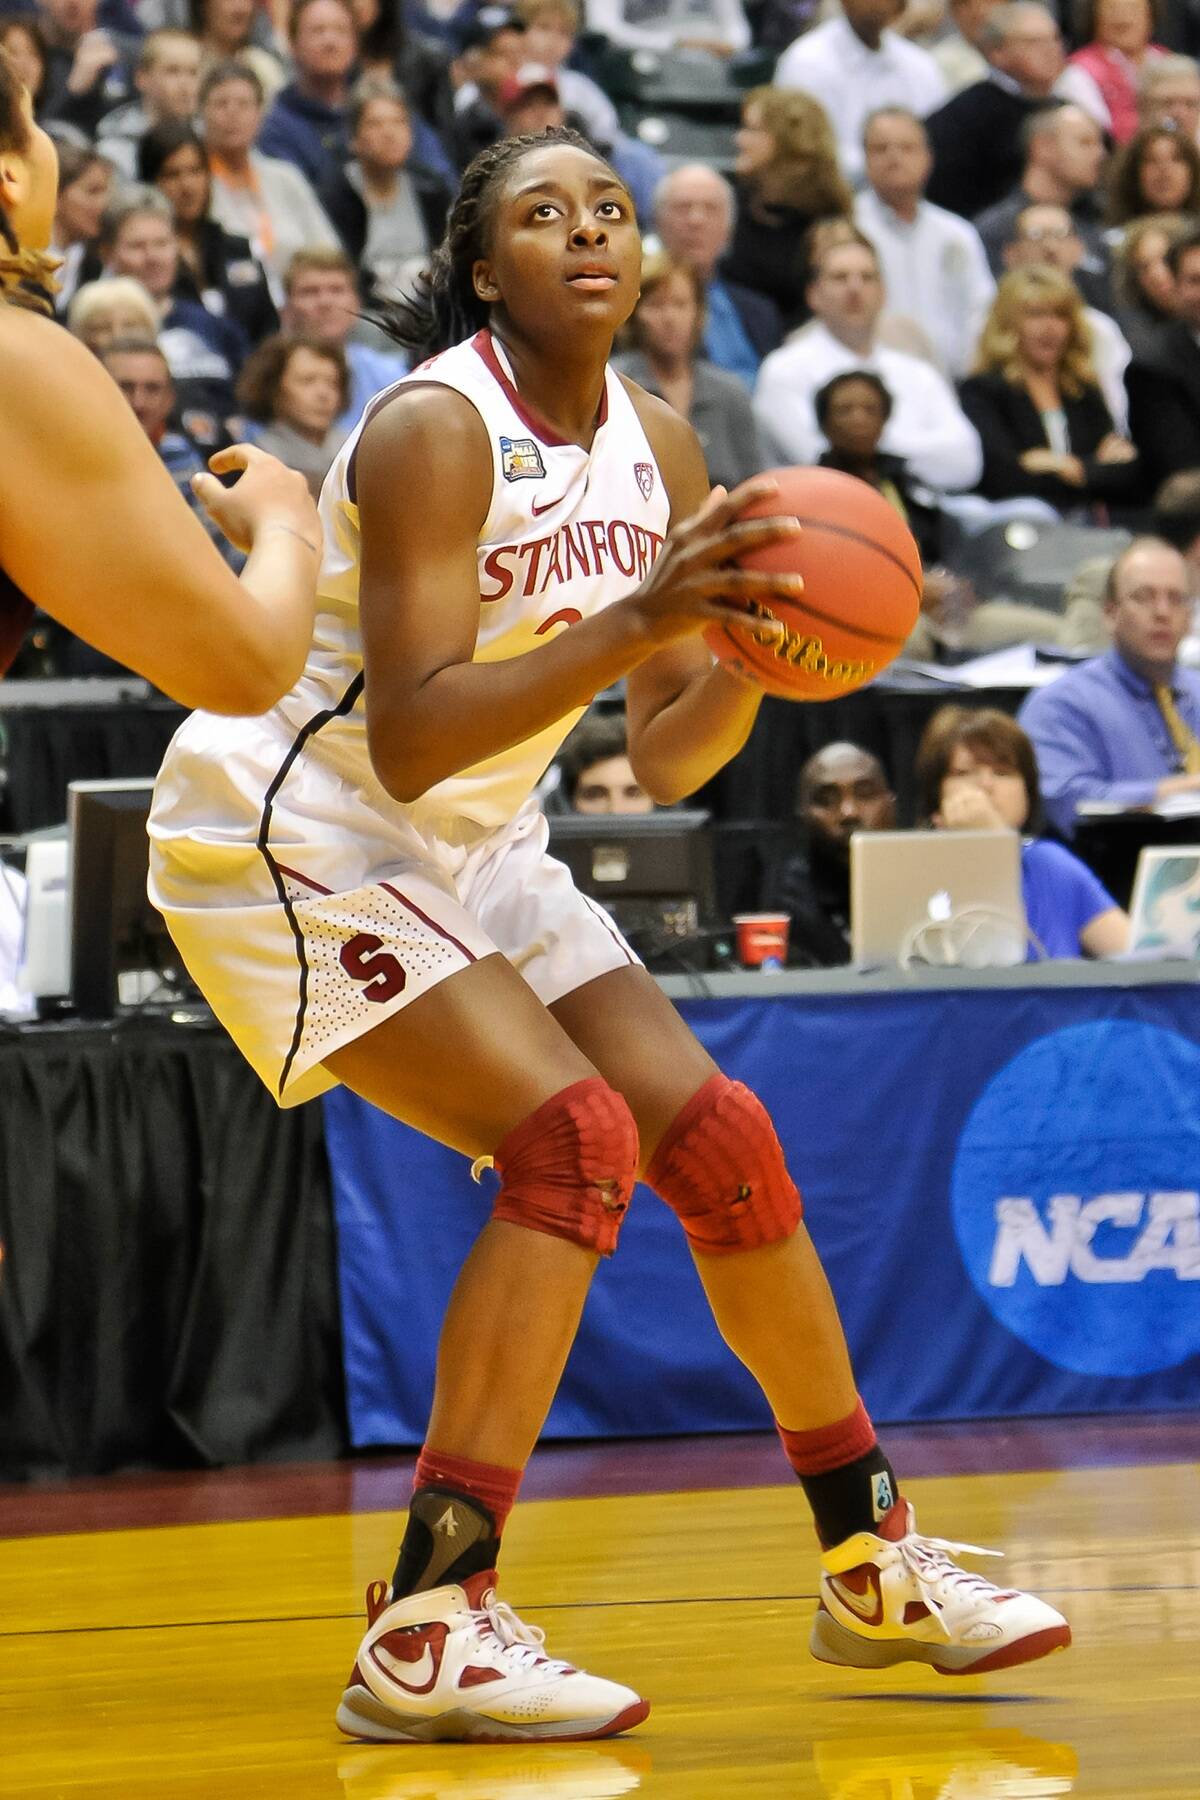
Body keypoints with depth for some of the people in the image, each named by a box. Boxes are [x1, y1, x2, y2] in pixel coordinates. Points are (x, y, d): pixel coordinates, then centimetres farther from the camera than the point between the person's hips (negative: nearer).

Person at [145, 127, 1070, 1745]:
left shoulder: (658, 448, 1)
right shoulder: (434, 430, -22)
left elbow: (664, 765, 4)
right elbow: (407, 744, -31)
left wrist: (752, 645, -17)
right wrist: (640, 617, -38)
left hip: (475, 852, 8)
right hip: (289, 835, -8)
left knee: (720, 1140, 4)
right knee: (573, 1134, -23)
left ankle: (874, 1566, 19)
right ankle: (427, 1631, -24)